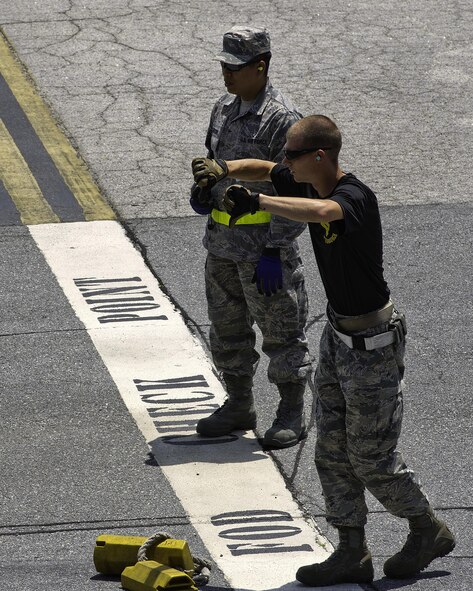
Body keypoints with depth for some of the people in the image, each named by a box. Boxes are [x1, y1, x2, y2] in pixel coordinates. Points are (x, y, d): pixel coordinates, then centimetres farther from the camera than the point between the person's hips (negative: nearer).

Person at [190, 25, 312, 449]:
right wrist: (203, 189, 1)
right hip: (222, 243, 8)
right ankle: (239, 406, 30)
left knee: (281, 329, 3)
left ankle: (293, 415, 14)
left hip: (264, 245, -8)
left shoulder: (283, 119, -18)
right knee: (227, 326, 16)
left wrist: (275, 251, -21)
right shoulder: (224, 109, 7)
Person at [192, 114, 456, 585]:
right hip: (338, 334, 9)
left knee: (371, 458, 1)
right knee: (332, 452, 10)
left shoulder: (355, 197, -28)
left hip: (372, 343, -9)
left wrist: (256, 203, -55)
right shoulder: (306, 182, -1)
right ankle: (352, 554, 17)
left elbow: (321, 211, -51)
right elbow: (261, 169, 15)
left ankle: (428, 529, 23)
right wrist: (223, 171, -6)